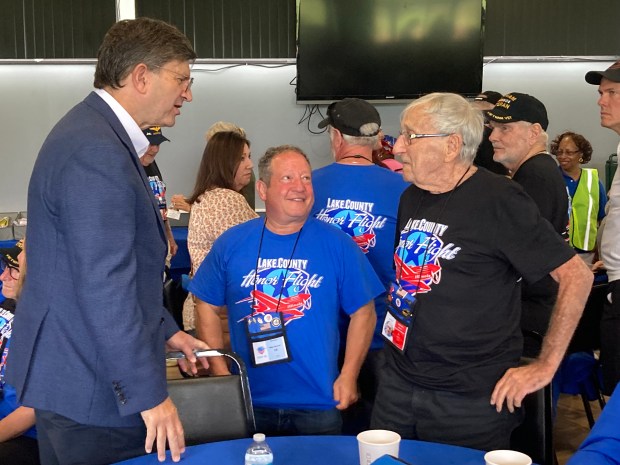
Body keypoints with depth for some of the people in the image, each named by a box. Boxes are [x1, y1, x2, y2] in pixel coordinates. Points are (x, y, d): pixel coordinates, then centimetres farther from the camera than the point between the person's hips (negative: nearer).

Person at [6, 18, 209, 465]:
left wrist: (165, 330, 18)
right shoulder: (95, 153, -23)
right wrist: (149, 394, -22)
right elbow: (105, 287, -27)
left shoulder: (100, 134, 11)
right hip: (92, 388, -10)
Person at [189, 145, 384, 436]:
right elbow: (207, 307, 6)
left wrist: (348, 376, -6)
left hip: (319, 403, -1)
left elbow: (363, 312, 0)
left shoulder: (338, 245, -3)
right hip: (247, 402, 1)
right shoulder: (231, 243, 0)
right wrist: (220, 372, -2)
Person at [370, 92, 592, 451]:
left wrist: (545, 367, -14)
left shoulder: (498, 200, -14)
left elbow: (577, 275, -14)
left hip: (471, 399, -7)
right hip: (398, 382, 7)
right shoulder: (412, 197, 9)